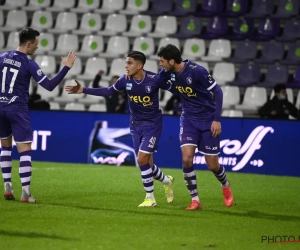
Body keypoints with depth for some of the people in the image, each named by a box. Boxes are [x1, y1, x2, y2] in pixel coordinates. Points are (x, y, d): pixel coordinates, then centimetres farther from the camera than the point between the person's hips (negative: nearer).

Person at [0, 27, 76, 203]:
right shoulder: (29, 65, -12)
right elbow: (49, 86, -15)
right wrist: (67, 68, -12)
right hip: (18, 110, -5)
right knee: (25, 150, -3)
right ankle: (26, 192, -9)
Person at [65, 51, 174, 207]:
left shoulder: (154, 80, -21)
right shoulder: (125, 80, -8)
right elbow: (108, 91, 5)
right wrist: (84, 90, 1)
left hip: (153, 124, -5)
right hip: (136, 124, 5)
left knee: (142, 159, -15)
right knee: (146, 163, 6)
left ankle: (150, 198, -1)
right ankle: (166, 181, 36)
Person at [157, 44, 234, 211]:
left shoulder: (197, 71, -23)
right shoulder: (169, 72, -5)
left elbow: (217, 92, -17)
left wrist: (217, 119, -18)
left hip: (208, 120, -5)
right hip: (188, 119, 5)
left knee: (212, 165, 1)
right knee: (186, 158, -14)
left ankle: (226, 186, 35)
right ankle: (195, 200, -2)